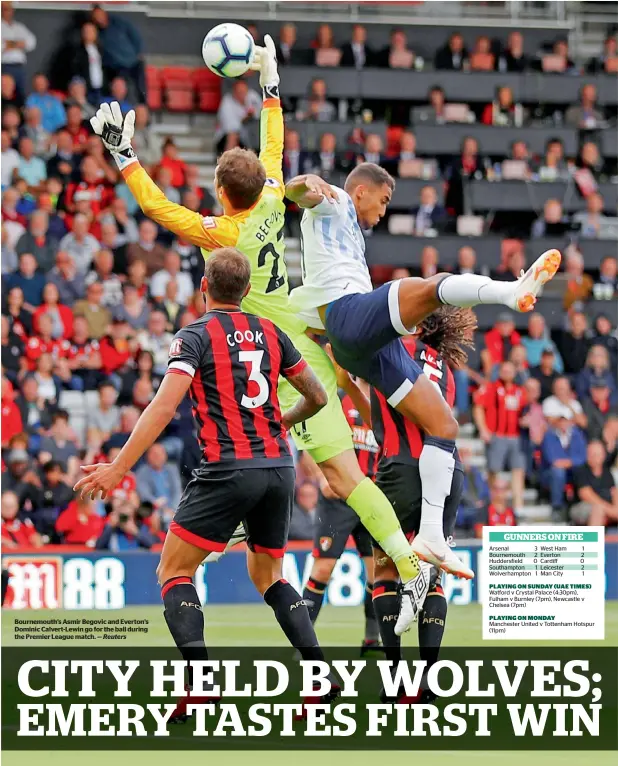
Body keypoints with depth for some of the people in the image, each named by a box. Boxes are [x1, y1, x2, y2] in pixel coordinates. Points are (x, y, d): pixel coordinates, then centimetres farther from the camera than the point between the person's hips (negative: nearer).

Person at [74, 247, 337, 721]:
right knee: (268, 576, 21)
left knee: (174, 572, 2)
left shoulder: (196, 336, -3)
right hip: (279, 465, 6)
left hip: (228, 469, -6)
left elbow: (164, 407, -15)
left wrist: (118, 468, -16)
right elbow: (317, 397, 19)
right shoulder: (270, 333, 12)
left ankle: (201, 680, -17)